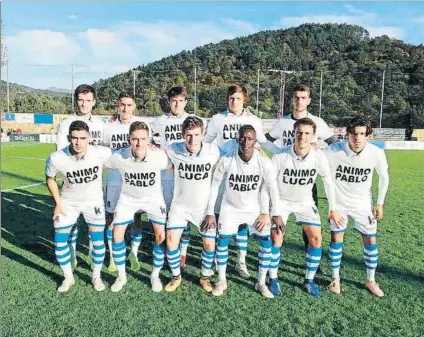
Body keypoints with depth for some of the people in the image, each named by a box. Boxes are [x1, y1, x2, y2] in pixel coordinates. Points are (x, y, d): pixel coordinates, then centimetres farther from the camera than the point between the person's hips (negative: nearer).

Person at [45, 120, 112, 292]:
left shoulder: (102, 153, -30)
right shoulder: (56, 158, -26)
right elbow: (50, 179, -3)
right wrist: (58, 203, -5)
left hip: (94, 201, -1)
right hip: (68, 202, 1)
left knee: (98, 241, 1)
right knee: (60, 241, 3)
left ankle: (96, 276, 26)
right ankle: (68, 277, 27)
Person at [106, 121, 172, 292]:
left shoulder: (159, 156, -30)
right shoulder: (119, 156, -27)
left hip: (153, 198, -1)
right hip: (128, 198, 1)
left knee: (161, 235, -8)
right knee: (117, 234, -2)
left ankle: (155, 275, 16)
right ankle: (121, 276, 20)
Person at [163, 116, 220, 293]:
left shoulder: (213, 151, -16)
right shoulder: (173, 150, -17)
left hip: (204, 206, 0)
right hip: (180, 205, 0)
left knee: (210, 244, 3)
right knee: (171, 240, -6)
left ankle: (205, 277, 28)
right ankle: (176, 276, 19)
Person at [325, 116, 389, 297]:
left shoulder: (376, 153, -19)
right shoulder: (334, 150, -24)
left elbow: (384, 177, -1)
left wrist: (380, 203, 2)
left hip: (363, 203, 2)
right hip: (339, 202, -1)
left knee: (371, 240, 6)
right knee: (336, 238, 0)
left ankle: (371, 281, 25)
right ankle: (336, 279, 18)